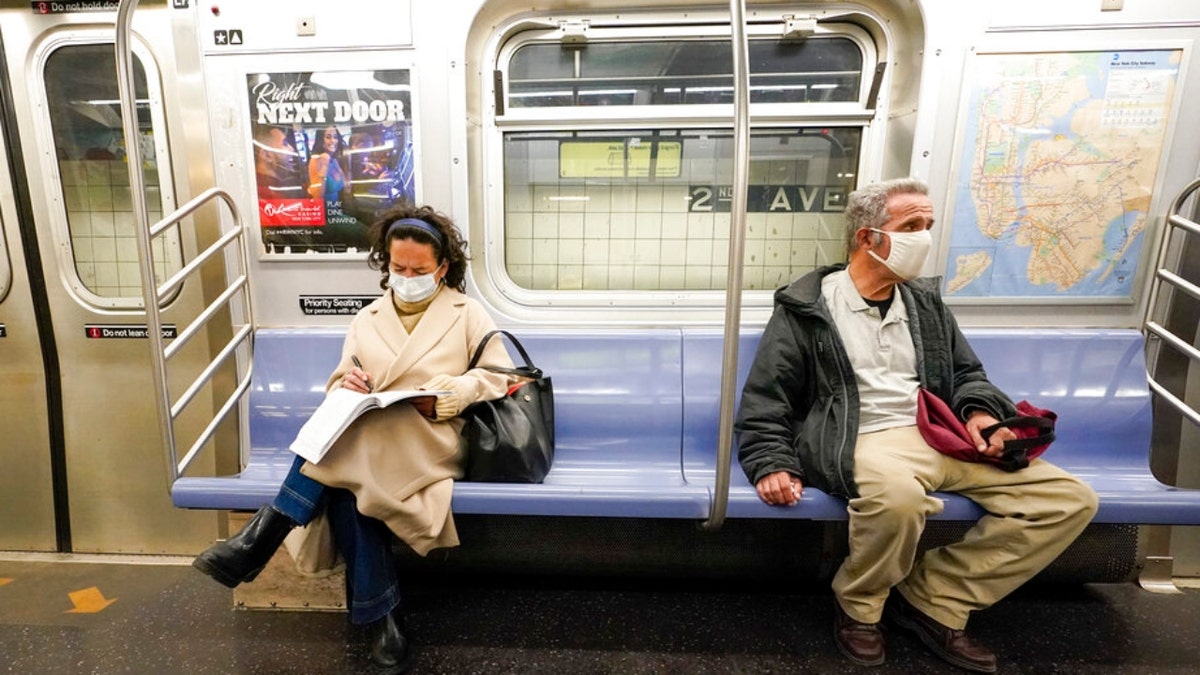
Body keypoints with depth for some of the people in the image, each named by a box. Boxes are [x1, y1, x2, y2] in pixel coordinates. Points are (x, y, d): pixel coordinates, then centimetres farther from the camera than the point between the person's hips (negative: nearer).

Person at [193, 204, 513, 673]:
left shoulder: (467, 314, 9)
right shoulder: (367, 319, 19)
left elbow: (500, 375, 3)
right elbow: (338, 390, 16)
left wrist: (452, 391, -15)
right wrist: (346, 387, -10)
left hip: (430, 440, -4)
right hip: (366, 440, 4)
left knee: (339, 446, -33)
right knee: (346, 487, -31)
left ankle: (261, 539, -25)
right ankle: (380, 615, -20)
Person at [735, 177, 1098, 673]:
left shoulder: (925, 301, 18)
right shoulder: (806, 307, 0)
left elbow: (966, 372, 24)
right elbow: (764, 400, -2)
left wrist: (979, 411, 2)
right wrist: (772, 464, -16)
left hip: (944, 438, 7)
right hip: (866, 441, -6)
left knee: (1071, 499, -6)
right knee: (898, 495, -40)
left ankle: (934, 601, -1)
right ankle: (857, 606, -6)